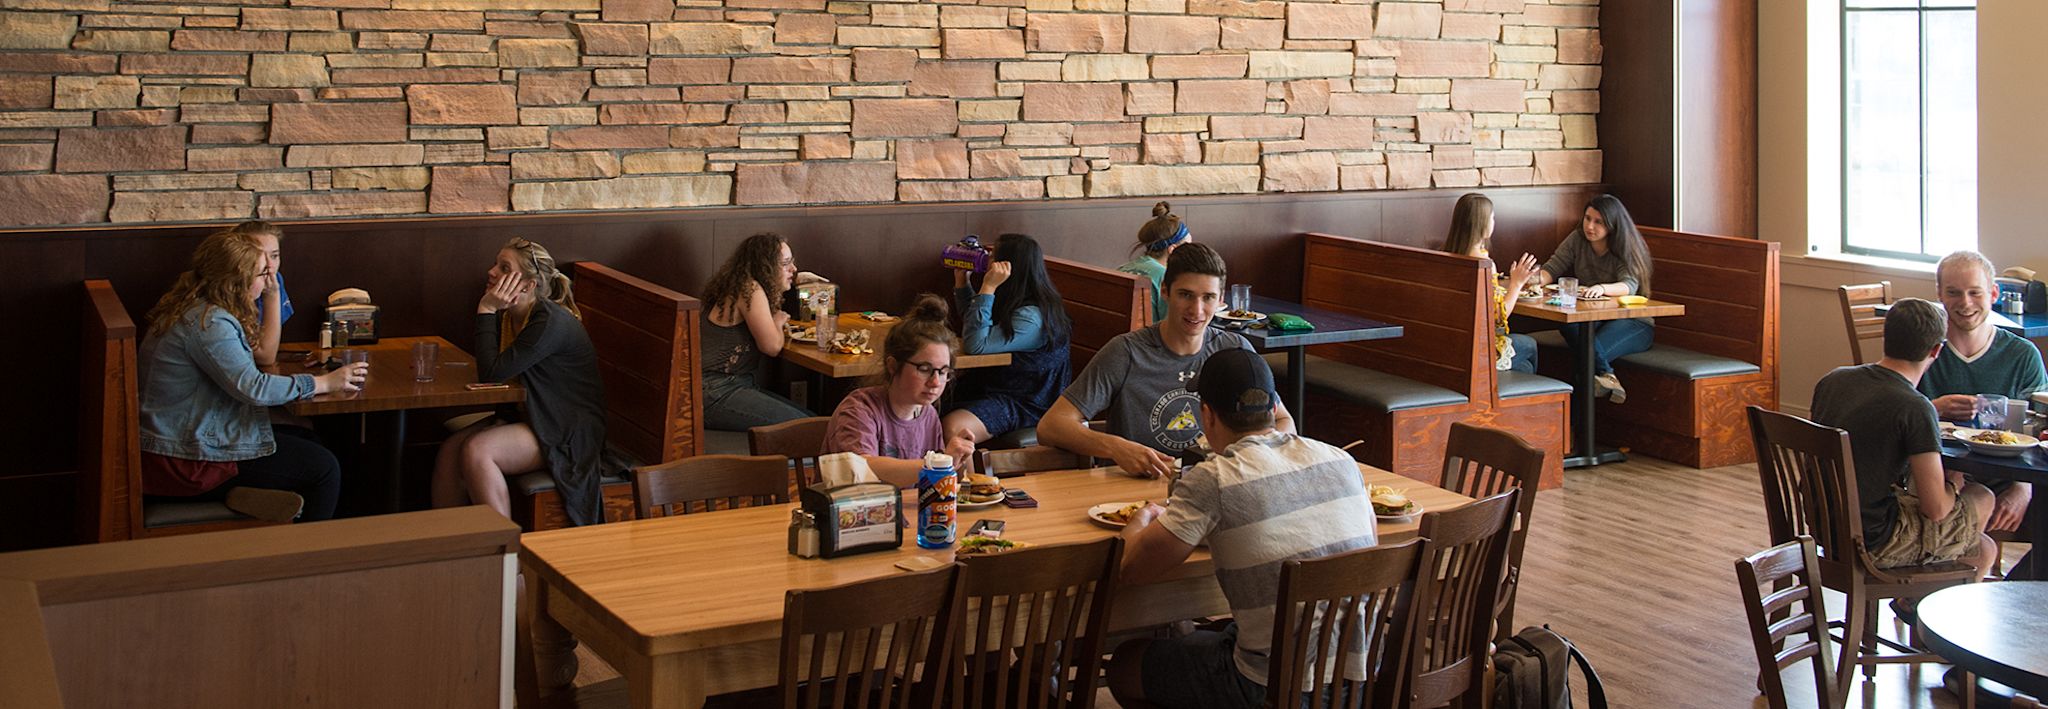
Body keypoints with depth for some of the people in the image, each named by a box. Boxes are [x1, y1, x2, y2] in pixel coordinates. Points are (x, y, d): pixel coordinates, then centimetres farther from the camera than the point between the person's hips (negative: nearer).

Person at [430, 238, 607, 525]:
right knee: (450, 451, -9)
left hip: (568, 433, -9)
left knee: (476, 451, -26)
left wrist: (486, 311, -22)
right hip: (525, 416, 9)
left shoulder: (552, 323, -23)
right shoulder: (507, 316, 6)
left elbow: (491, 373, -27)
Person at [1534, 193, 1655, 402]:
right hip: (1592, 317, 5)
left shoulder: (1627, 248, -10)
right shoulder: (1577, 240, 4)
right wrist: (1538, 278, -27)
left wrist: (1602, 288, -49)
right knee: (1568, 322, -31)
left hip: (1633, 322, -5)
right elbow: (1552, 269, -1)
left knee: (1594, 348, -37)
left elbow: (1629, 286, -27)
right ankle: (1607, 376, -28)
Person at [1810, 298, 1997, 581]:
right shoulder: (1915, 409, -21)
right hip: (1872, 543, -7)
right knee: (1982, 499, 16)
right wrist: (1954, 485, 5)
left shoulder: (1832, 380, 0)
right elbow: (1935, 508, -19)